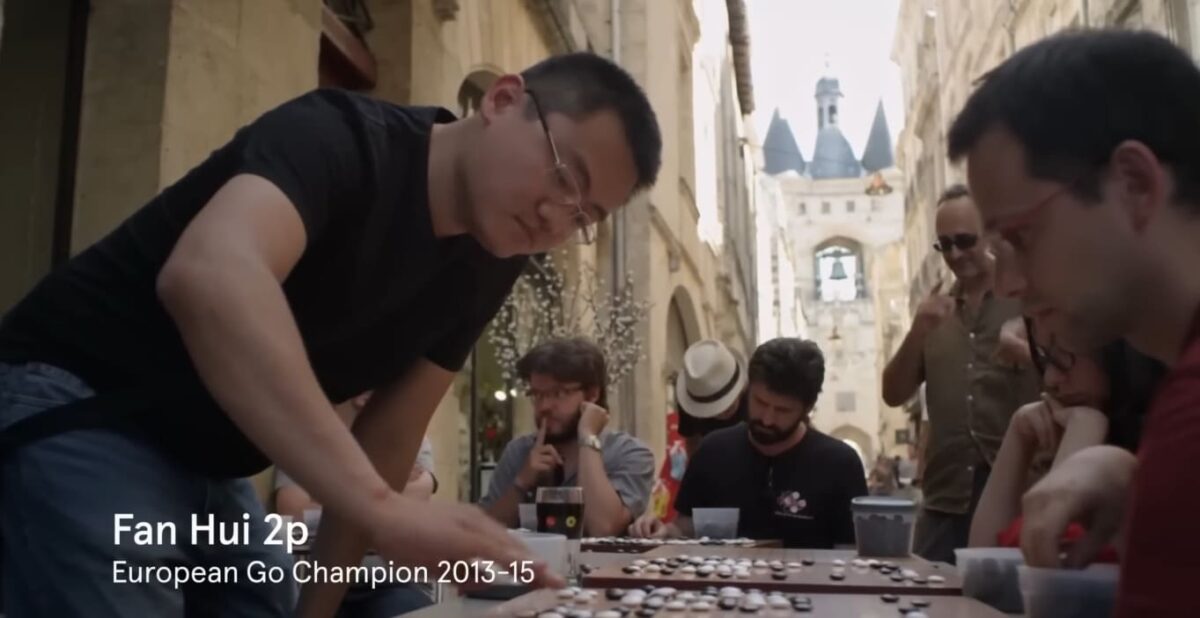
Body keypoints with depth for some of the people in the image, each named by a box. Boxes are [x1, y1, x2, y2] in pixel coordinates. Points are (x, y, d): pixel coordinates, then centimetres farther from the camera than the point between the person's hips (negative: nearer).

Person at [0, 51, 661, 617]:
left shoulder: (489, 265, -1)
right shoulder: (344, 140, -22)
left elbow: (388, 436, 1)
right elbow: (209, 276, -43)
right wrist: (382, 507, -50)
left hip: (202, 464, 7)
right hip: (74, 409, -7)